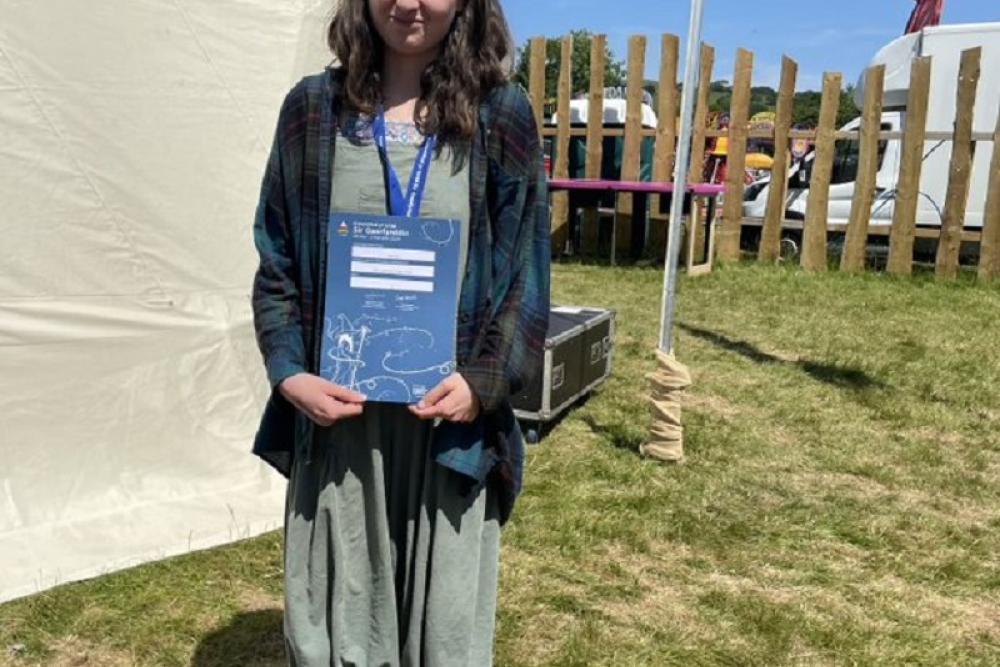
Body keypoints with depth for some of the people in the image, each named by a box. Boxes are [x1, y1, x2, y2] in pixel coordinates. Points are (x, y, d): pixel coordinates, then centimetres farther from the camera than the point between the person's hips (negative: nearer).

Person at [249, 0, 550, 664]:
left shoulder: (501, 114, 0)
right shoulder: (314, 109, 3)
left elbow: (526, 272, 0)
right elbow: (277, 261, 5)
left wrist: (484, 380, -11)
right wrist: (289, 372, -7)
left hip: (449, 413, -1)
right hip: (337, 413, 1)